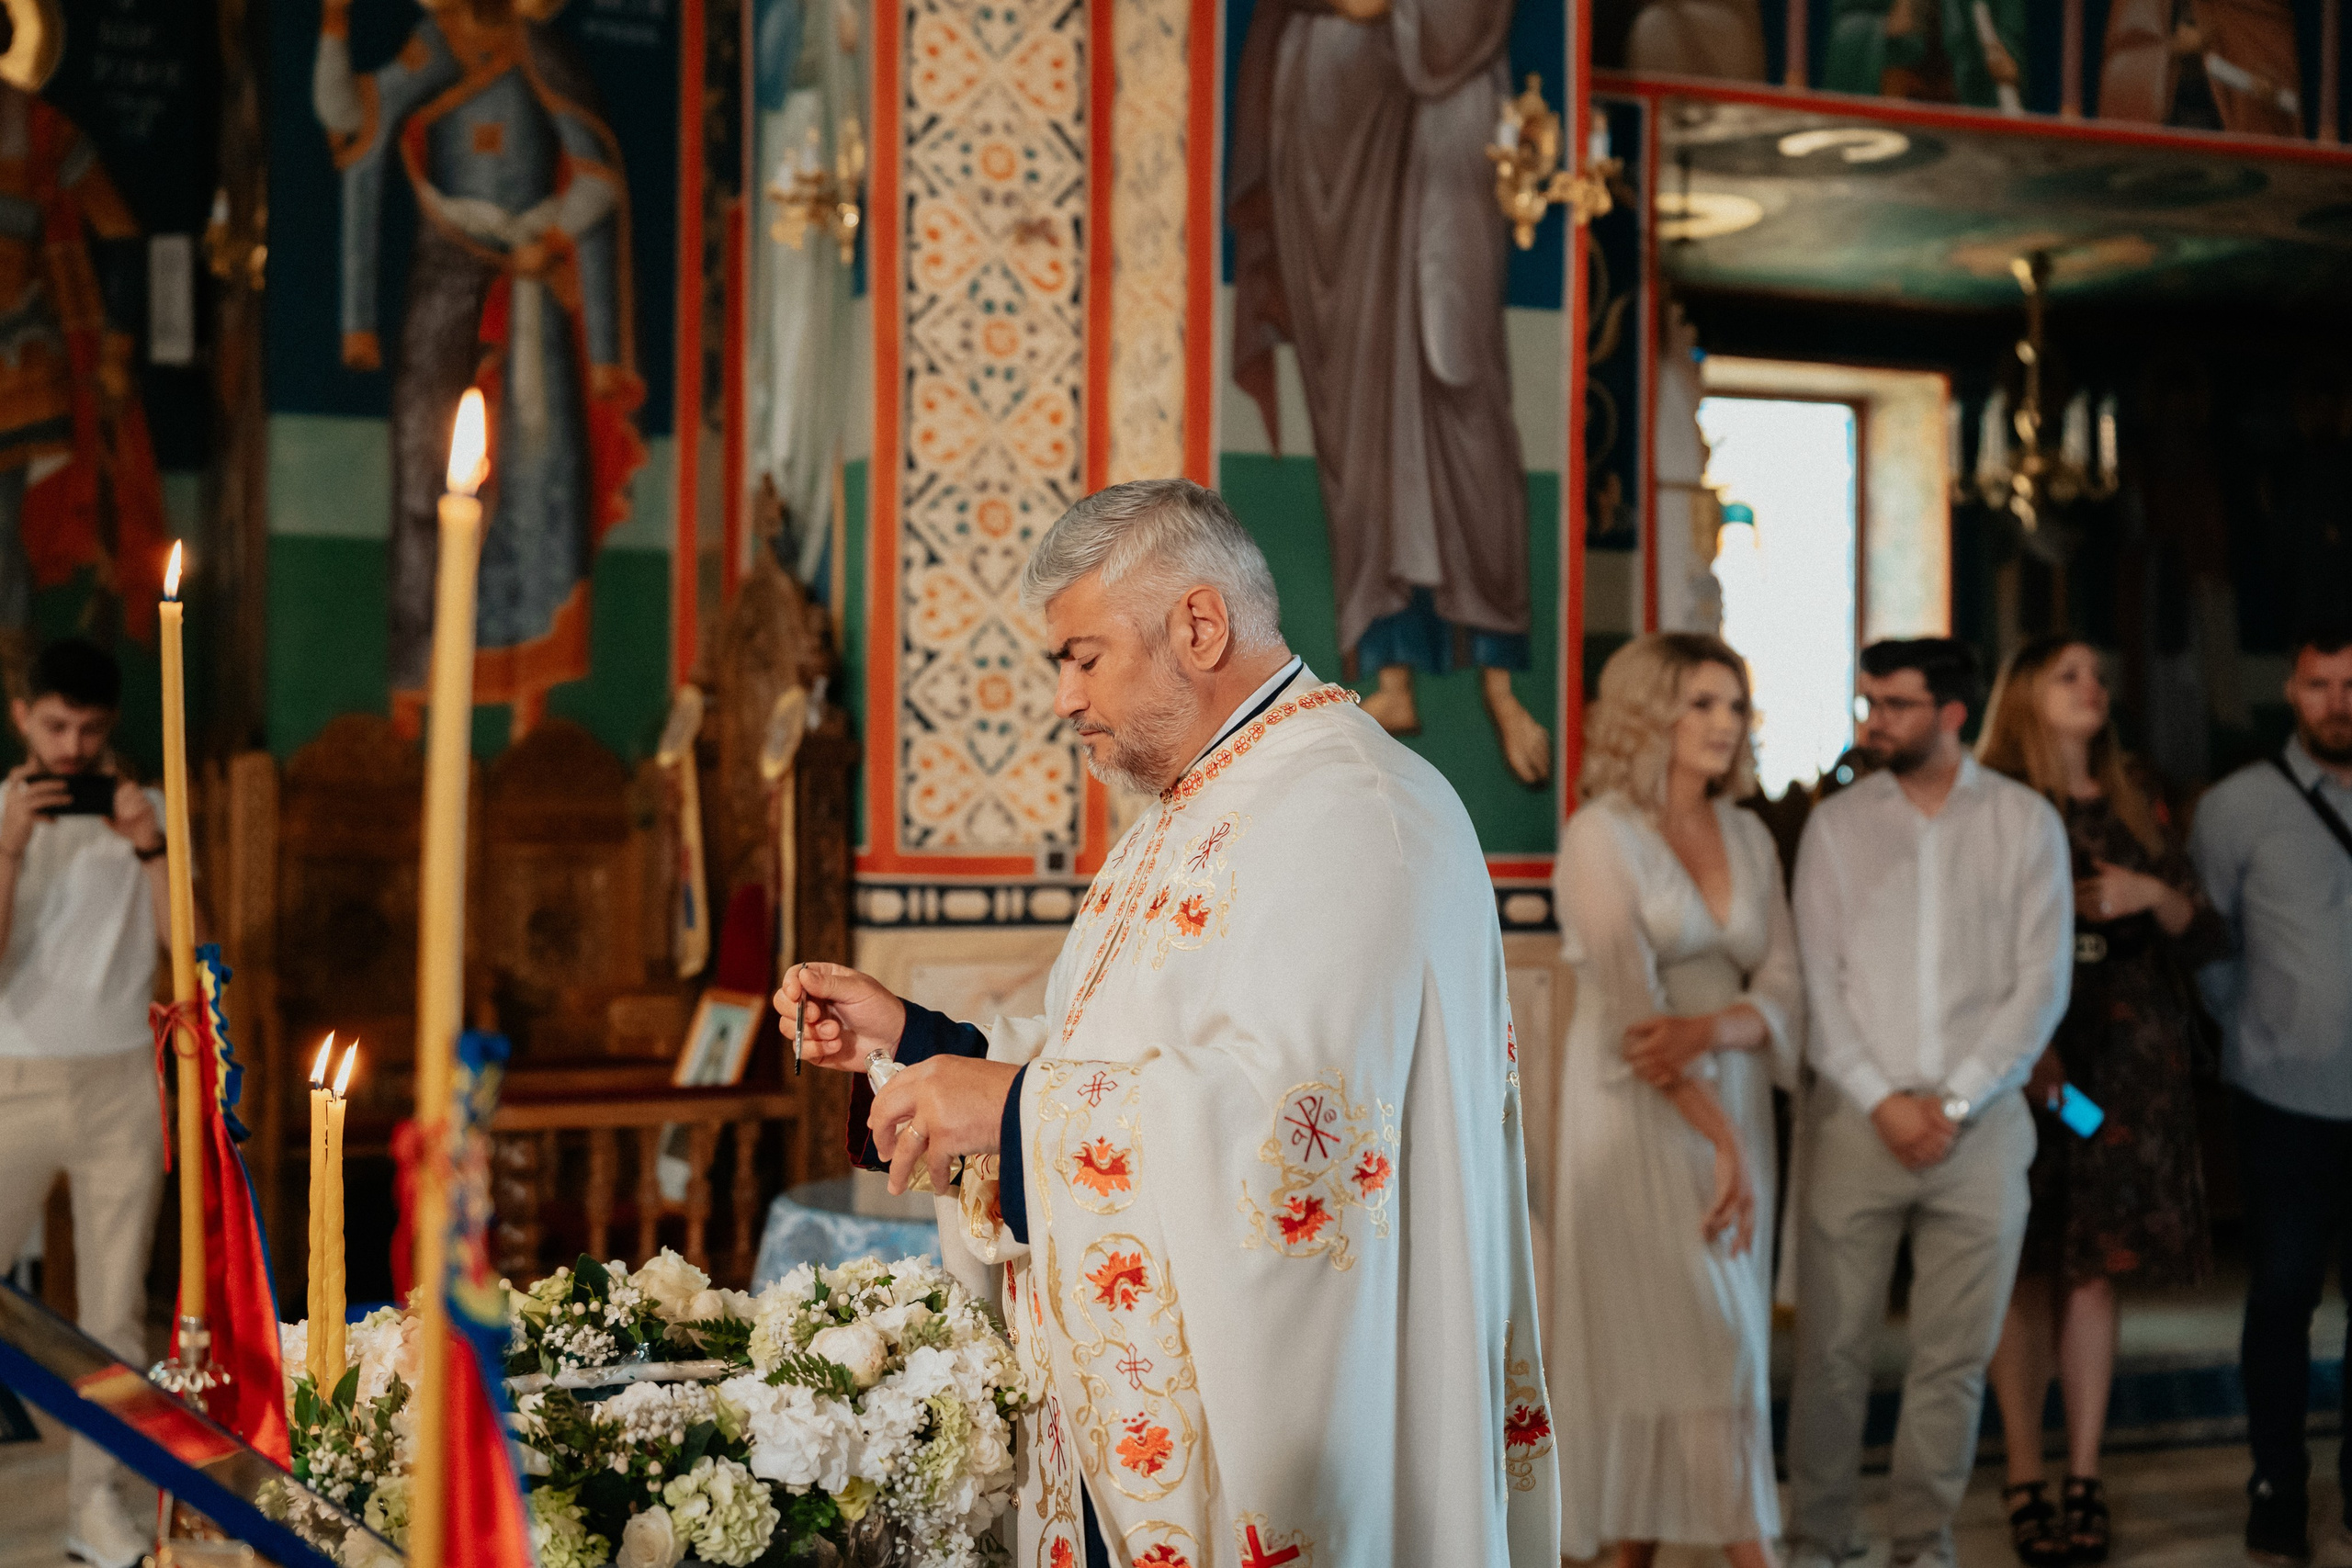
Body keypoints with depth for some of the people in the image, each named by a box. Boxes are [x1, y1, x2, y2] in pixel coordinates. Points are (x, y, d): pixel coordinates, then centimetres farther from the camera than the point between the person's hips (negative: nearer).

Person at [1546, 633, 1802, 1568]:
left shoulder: (1748, 837, 11)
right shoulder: (1602, 835, -7)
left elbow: (1783, 988, 4)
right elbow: (1631, 1008, -13)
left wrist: (1710, 1028, -18)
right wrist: (1723, 1141, -15)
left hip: (1734, 1101, 6)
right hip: (1638, 1120, -6)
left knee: (1718, 1341, 5)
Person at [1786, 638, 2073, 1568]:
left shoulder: (2024, 822, 4)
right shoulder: (1836, 825, 5)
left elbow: (2041, 983, 0)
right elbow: (1819, 982, 1)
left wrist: (1955, 1104, -7)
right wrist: (1883, 1101, -7)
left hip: (1979, 1123, 0)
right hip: (1856, 1114, 0)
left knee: (1955, 1354, 4)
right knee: (1832, 1346, 0)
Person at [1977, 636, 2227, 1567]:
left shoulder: (2135, 810, 15)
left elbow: (2208, 938, 14)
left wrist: (2155, 896, -6)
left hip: (2124, 1066, 4)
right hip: (2018, 1061, -3)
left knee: (2095, 1270, 3)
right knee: (2025, 1273, -2)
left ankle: (2084, 1480, 9)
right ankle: (2025, 1482, 5)